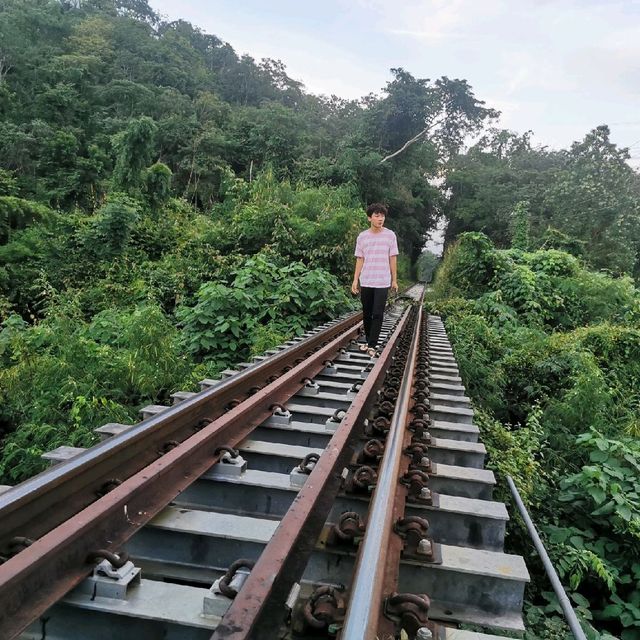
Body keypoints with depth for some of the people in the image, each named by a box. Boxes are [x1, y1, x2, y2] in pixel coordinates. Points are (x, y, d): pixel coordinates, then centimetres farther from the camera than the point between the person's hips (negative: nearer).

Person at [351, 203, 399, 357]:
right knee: (367, 313, 10)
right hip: (365, 282, 2)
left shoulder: (390, 235, 0)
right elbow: (360, 260, 6)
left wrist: (394, 280, 4)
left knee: (377, 314, -6)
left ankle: (372, 345, -3)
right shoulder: (362, 237, 2)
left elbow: (393, 259, 3)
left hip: (383, 282, -2)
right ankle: (368, 341, 24)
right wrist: (355, 279, 0)